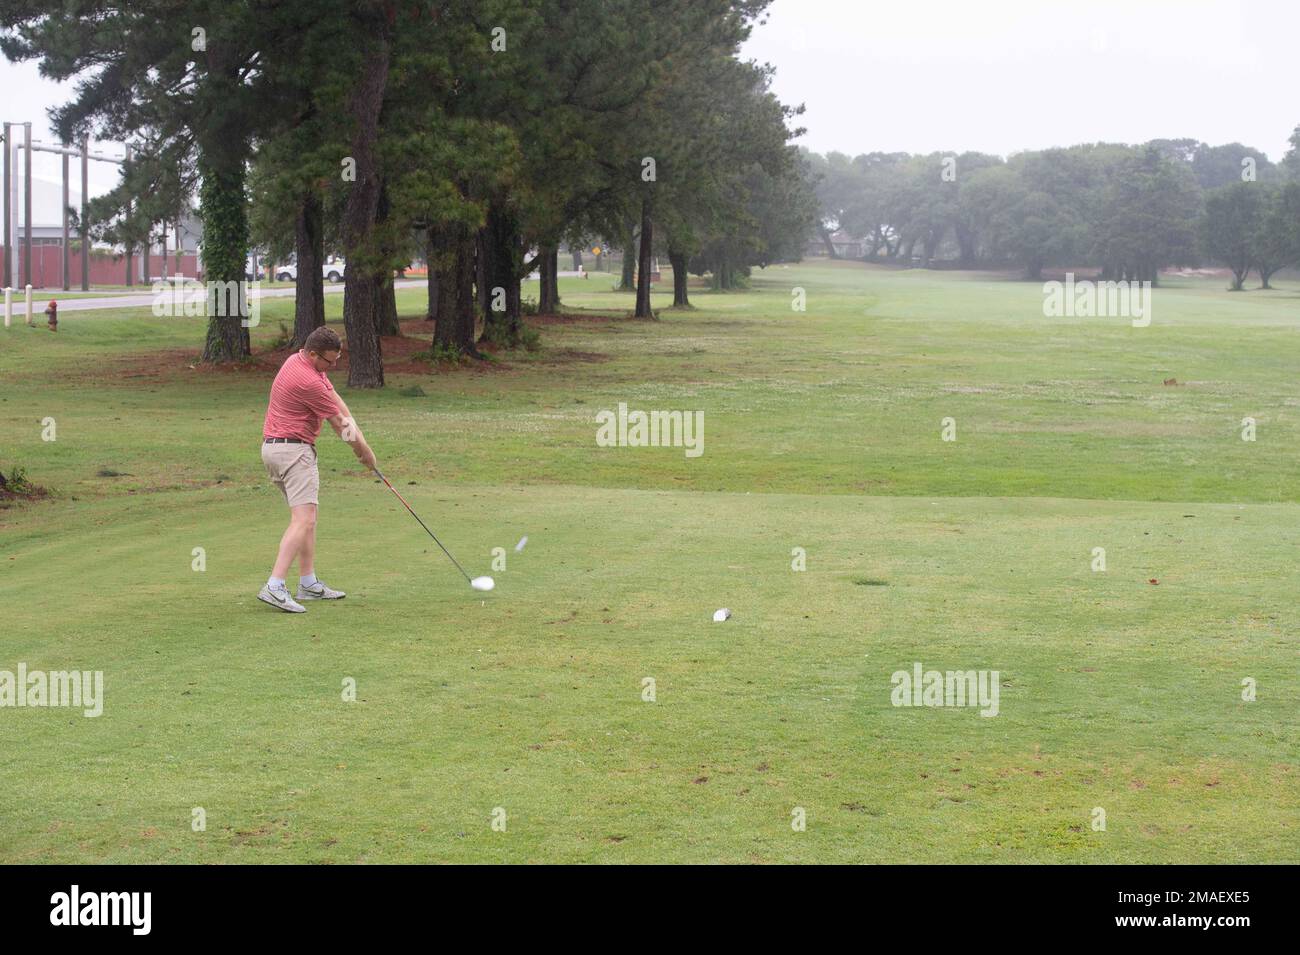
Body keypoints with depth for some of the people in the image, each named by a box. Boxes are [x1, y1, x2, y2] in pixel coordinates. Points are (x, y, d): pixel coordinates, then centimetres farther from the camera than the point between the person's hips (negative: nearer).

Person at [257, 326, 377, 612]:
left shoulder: (299, 360, 8)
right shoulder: (308, 382, -23)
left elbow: (334, 397, 7)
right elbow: (339, 425, -11)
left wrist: (351, 423, -11)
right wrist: (366, 452, 3)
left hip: (273, 447, 11)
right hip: (294, 451, -11)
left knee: (307, 517, 16)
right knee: (303, 520, -16)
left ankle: (308, 583, 19)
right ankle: (275, 587, -26)